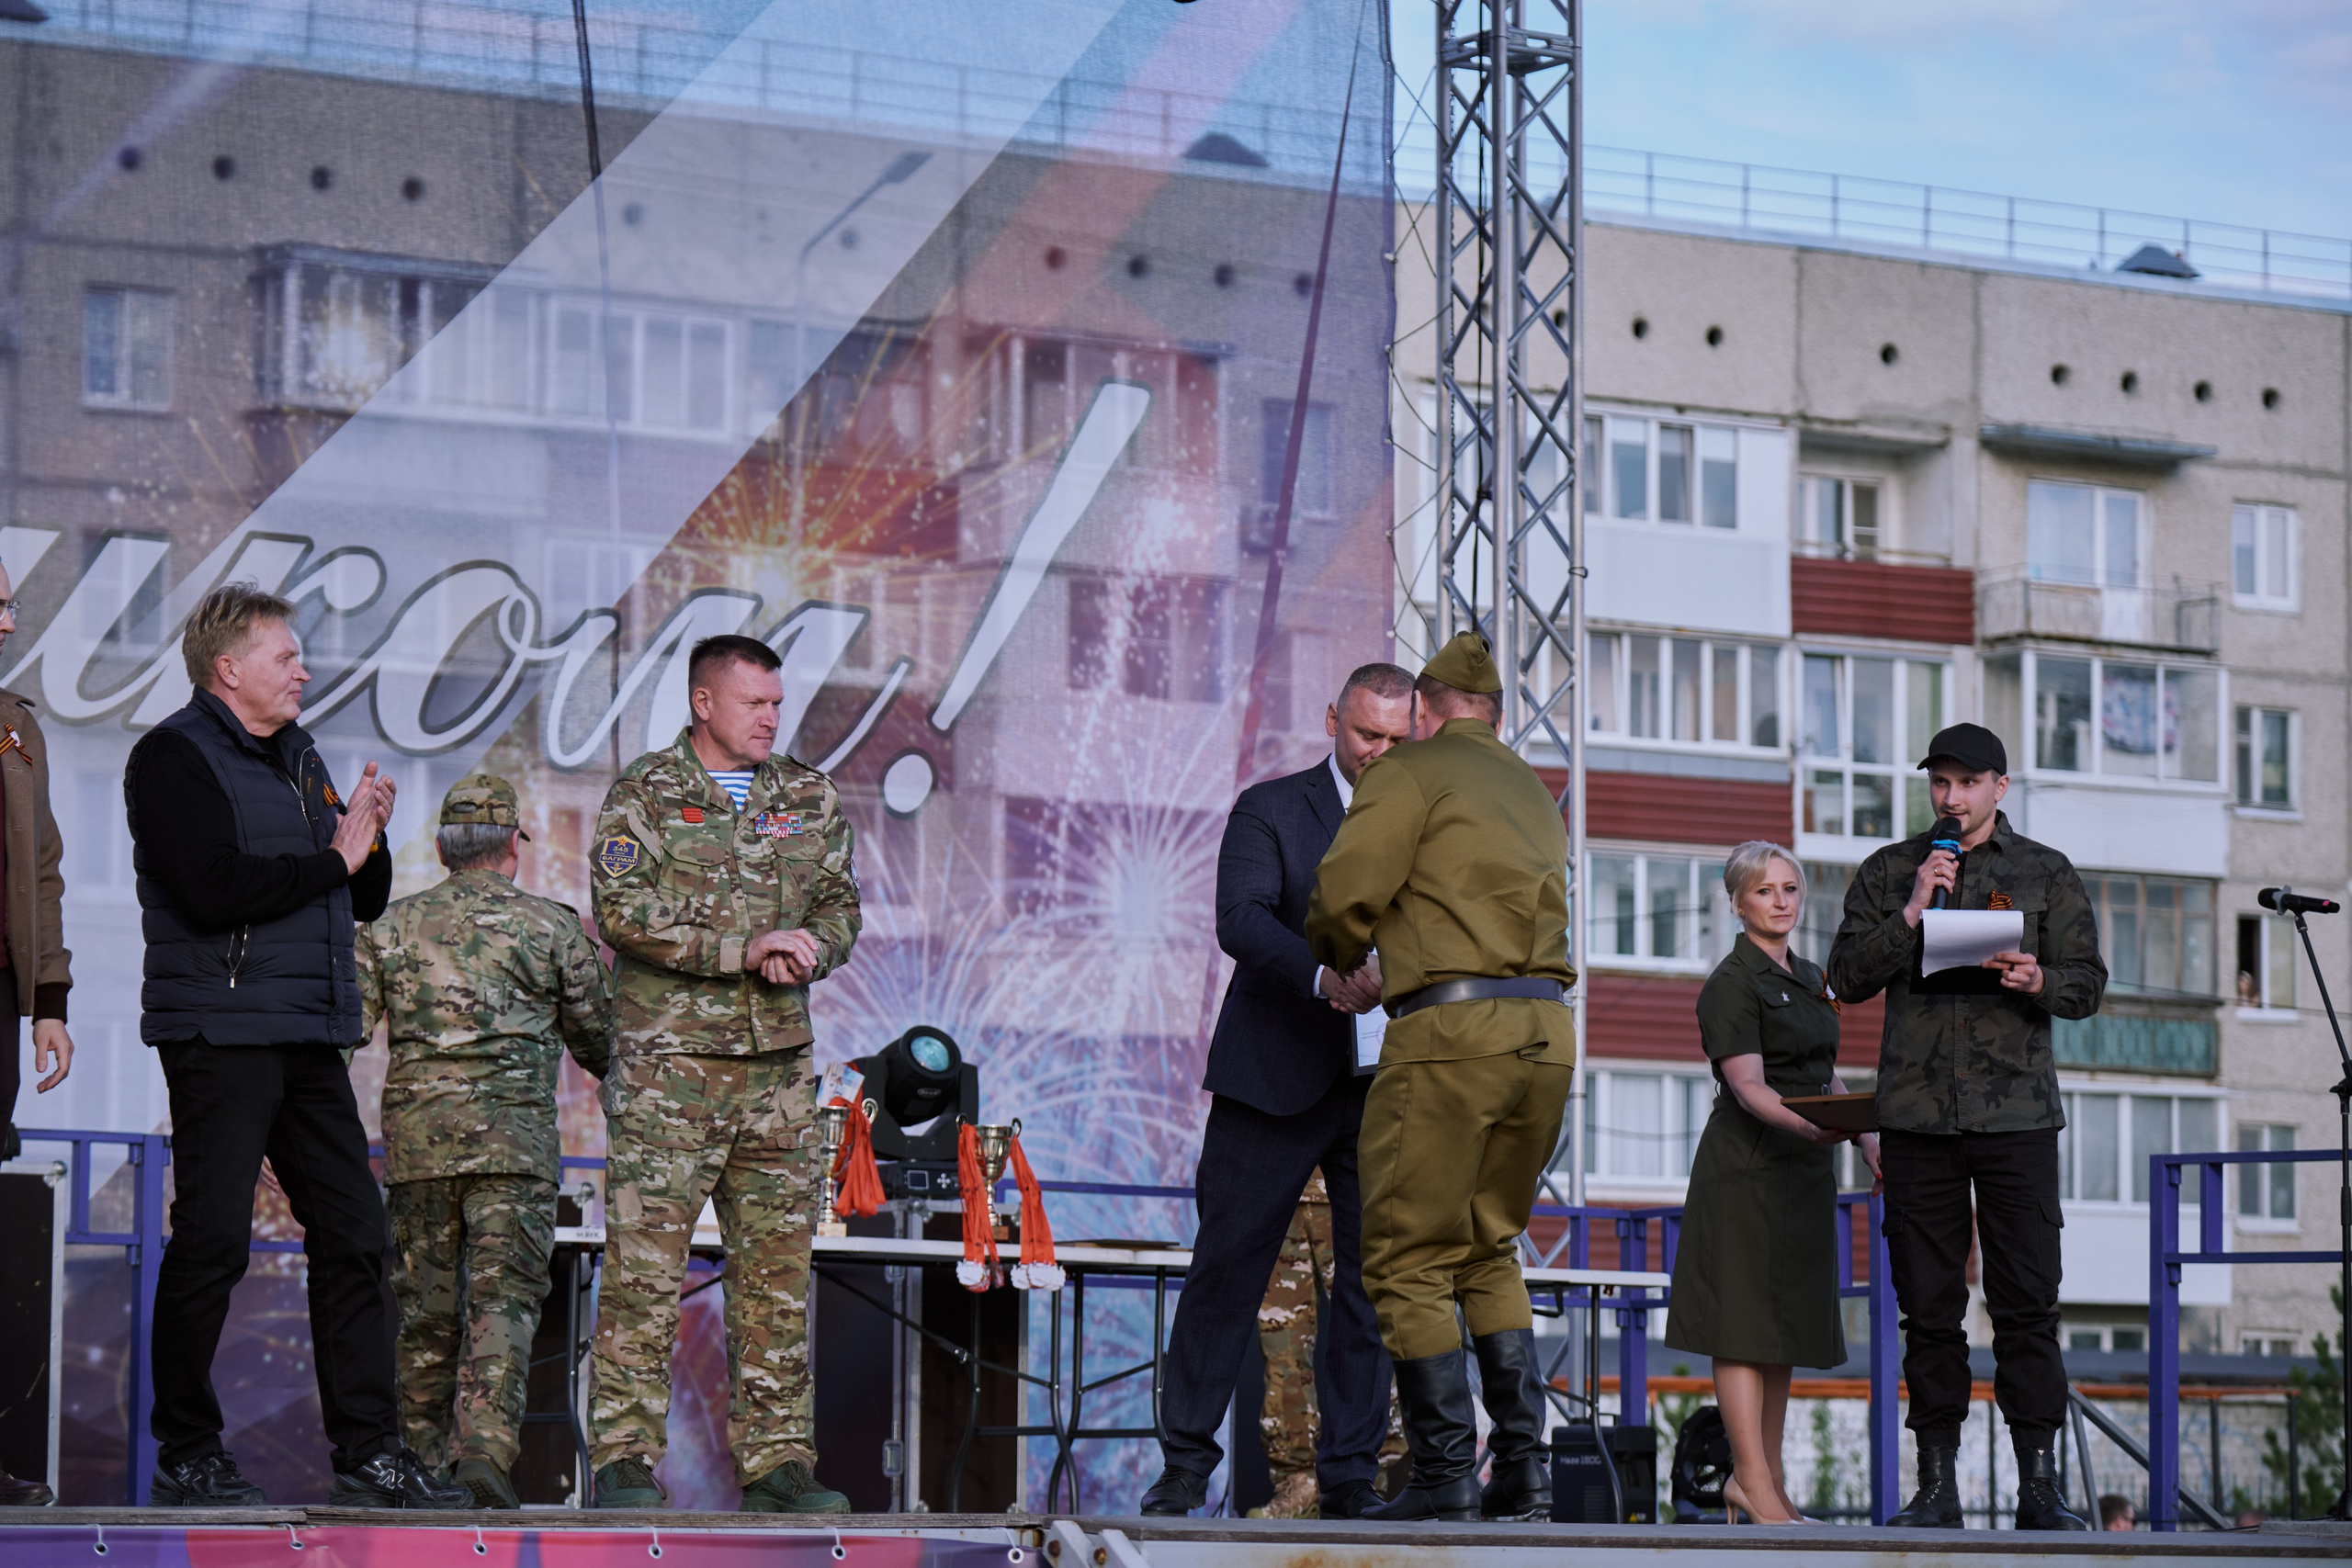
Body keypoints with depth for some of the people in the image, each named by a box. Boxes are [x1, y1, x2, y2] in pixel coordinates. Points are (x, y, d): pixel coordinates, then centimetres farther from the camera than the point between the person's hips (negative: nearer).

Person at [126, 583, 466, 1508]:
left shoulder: (298, 758, 20)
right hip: (221, 1035, -8)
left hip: (309, 1038, 8)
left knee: (353, 1233, 4)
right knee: (213, 1240, -6)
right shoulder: (176, 757, -5)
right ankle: (184, 1453, 3)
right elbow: (214, 888, -21)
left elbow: (366, 902, 23)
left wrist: (369, 838, 2)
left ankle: (368, 1454, 6)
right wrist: (333, 857, -11)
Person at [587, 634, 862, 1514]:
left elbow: (841, 906, 14)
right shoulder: (644, 795, 0)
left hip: (779, 1063, 5)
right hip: (669, 1061, -5)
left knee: (778, 1267, 5)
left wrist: (807, 947, -10)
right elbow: (623, 912, -12)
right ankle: (625, 1458, -5)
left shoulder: (811, 799, 15)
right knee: (644, 1261, -8)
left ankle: (776, 1459, 10)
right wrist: (746, 948, -17)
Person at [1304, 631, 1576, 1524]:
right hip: (1546, 1034, 7)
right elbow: (1539, 912, 19)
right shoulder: (1535, 795, 23)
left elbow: (1347, 891, -9)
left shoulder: (1411, 771, 1)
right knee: (1488, 1250, 18)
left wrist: (1340, 956, 13)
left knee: (1409, 1259, 0)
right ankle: (1523, 1468, 9)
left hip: (1452, 1034, -7)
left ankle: (1444, 1477, -5)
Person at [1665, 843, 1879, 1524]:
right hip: (1748, 1168, -9)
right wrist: (1807, 1127, -35)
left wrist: (1867, 1138, 11)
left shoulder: (1807, 978, 16)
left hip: (1802, 1171, 9)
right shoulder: (1731, 984, -10)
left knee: (1788, 1323, 9)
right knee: (1745, 1322, -9)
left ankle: (1766, 1477, 13)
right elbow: (1748, 1087, -19)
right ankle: (1754, 1483, -11)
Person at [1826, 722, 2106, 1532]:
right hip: (1917, 1113, 1)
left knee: (2027, 1300, -5)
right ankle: (1937, 1486, 5)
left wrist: (2039, 980, -15)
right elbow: (1848, 977, 4)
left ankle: (2039, 1485, -4)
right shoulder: (1887, 873, 12)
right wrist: (1912, 913, -8)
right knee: (1927, 1304, 1)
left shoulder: (2046, 873, 10)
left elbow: (2087, 984, 6)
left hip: (2016, 1108, -1)